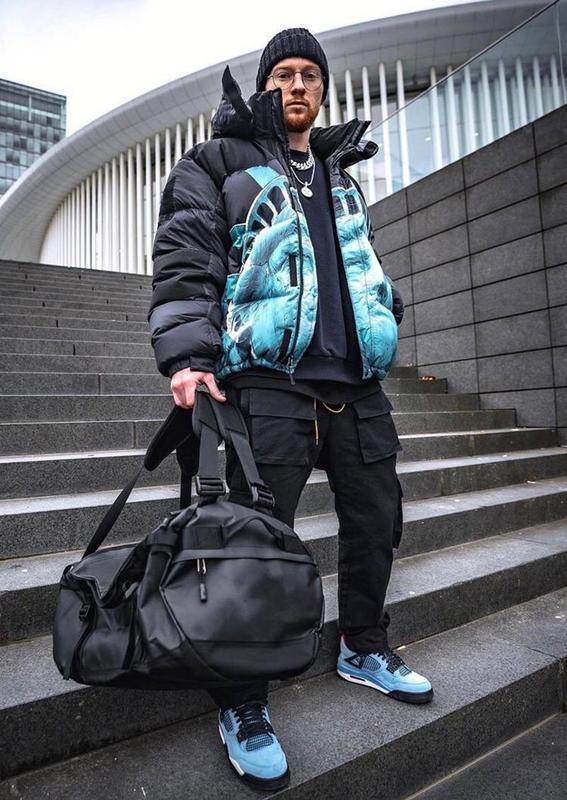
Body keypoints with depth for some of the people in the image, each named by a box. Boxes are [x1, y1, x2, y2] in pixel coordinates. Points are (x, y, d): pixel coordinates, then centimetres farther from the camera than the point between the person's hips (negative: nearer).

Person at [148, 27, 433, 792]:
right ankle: (243, 703, 15)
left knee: (376, 517, 13)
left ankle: (363, 647, 37)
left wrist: (382, 319, 20)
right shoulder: (220, 164, 8)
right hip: (270, 380, -6)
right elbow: (184, 258, -5)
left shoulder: (342, 174, 27)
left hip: (356, 383, 7)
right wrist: (188, 355, -18)